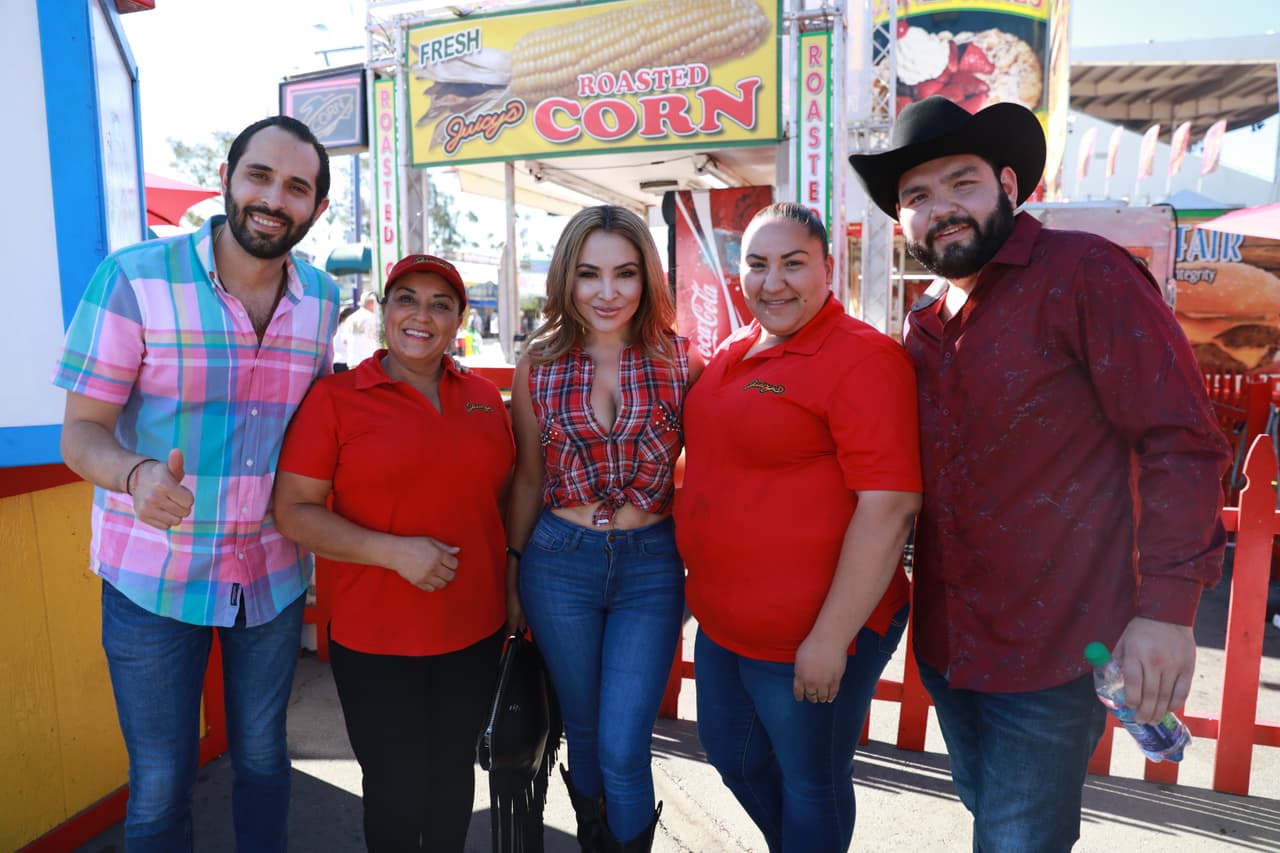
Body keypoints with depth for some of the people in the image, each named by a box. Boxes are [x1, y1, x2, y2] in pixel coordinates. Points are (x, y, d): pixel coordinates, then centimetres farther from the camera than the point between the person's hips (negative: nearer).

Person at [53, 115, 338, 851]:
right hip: (152, 577, -3)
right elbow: (81, 433, -12)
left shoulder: (322, 298, 0)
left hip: (274, 575, 3)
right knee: (161, 784, 11)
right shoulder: (134, 278, -13)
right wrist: (138, 476, -33)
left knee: (263, 757, 19)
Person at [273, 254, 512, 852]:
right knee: (396, 792, 11)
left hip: (477, 632, 4)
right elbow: (293, 511, -10)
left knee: (453, 774, 19)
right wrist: (395, 551, -21)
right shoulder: (335, 397, -8)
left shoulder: (484, 398, 4)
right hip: (377, 643, -3)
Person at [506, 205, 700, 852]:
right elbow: (528, 480, 7)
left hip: (652, 566, -1)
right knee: (583, 735, 17)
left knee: (623, 750, -1)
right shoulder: (538, 367, -1)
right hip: (559, 563, 2)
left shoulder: (679, 362, -4)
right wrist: (512, 569, 10)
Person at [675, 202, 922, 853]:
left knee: (810, 783, 14)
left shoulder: (862, 357, -17)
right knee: (731, 754, 25)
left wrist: (830, 639, -21)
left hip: (810, 637, -8)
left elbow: (889, 506, -22)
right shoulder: (733, 351, 6)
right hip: (721, 621, 8)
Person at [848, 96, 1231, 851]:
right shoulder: (925, 320, 6)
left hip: (1051, 648, -6)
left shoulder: (1085, 272, -14)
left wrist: (1166, 607, -22)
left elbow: (1180, 440, -17)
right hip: (946, 640, 7)